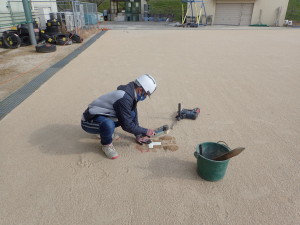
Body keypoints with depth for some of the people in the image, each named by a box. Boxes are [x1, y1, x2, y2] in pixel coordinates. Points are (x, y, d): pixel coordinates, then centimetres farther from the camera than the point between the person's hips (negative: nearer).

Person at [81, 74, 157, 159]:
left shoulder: (131, 94, 0)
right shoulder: (124, 98, -30)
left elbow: (134, 116, 12)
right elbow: (127, 125, -25)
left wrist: (138, 135, 12)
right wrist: (145, 132, -14)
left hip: (103, 117, 9)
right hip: (89, 121, -9)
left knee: (132, 114, 2)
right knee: (108, 124, -40)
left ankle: (106, 132, 13)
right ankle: (106, 145, -8)